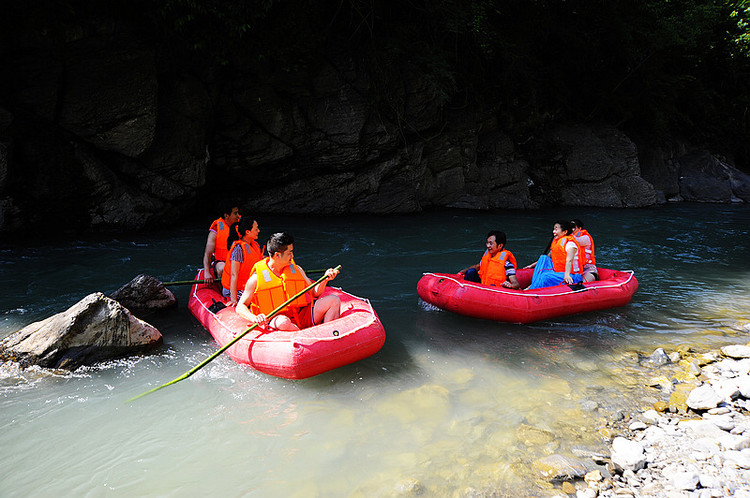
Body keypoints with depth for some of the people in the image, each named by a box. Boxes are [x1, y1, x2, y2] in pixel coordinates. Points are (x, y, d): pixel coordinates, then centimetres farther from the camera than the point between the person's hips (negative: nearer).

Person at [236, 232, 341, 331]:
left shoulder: (296, 269, 9)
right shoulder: (257, 278, -6)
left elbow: (314, 293, 13)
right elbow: (240, 307, -6)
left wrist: (325, 279, -6)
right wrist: (254, 318, -27)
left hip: (300, 315, 5)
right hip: (275, 318, -5)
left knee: (334, 300, -7)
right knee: (283, 322, -42)